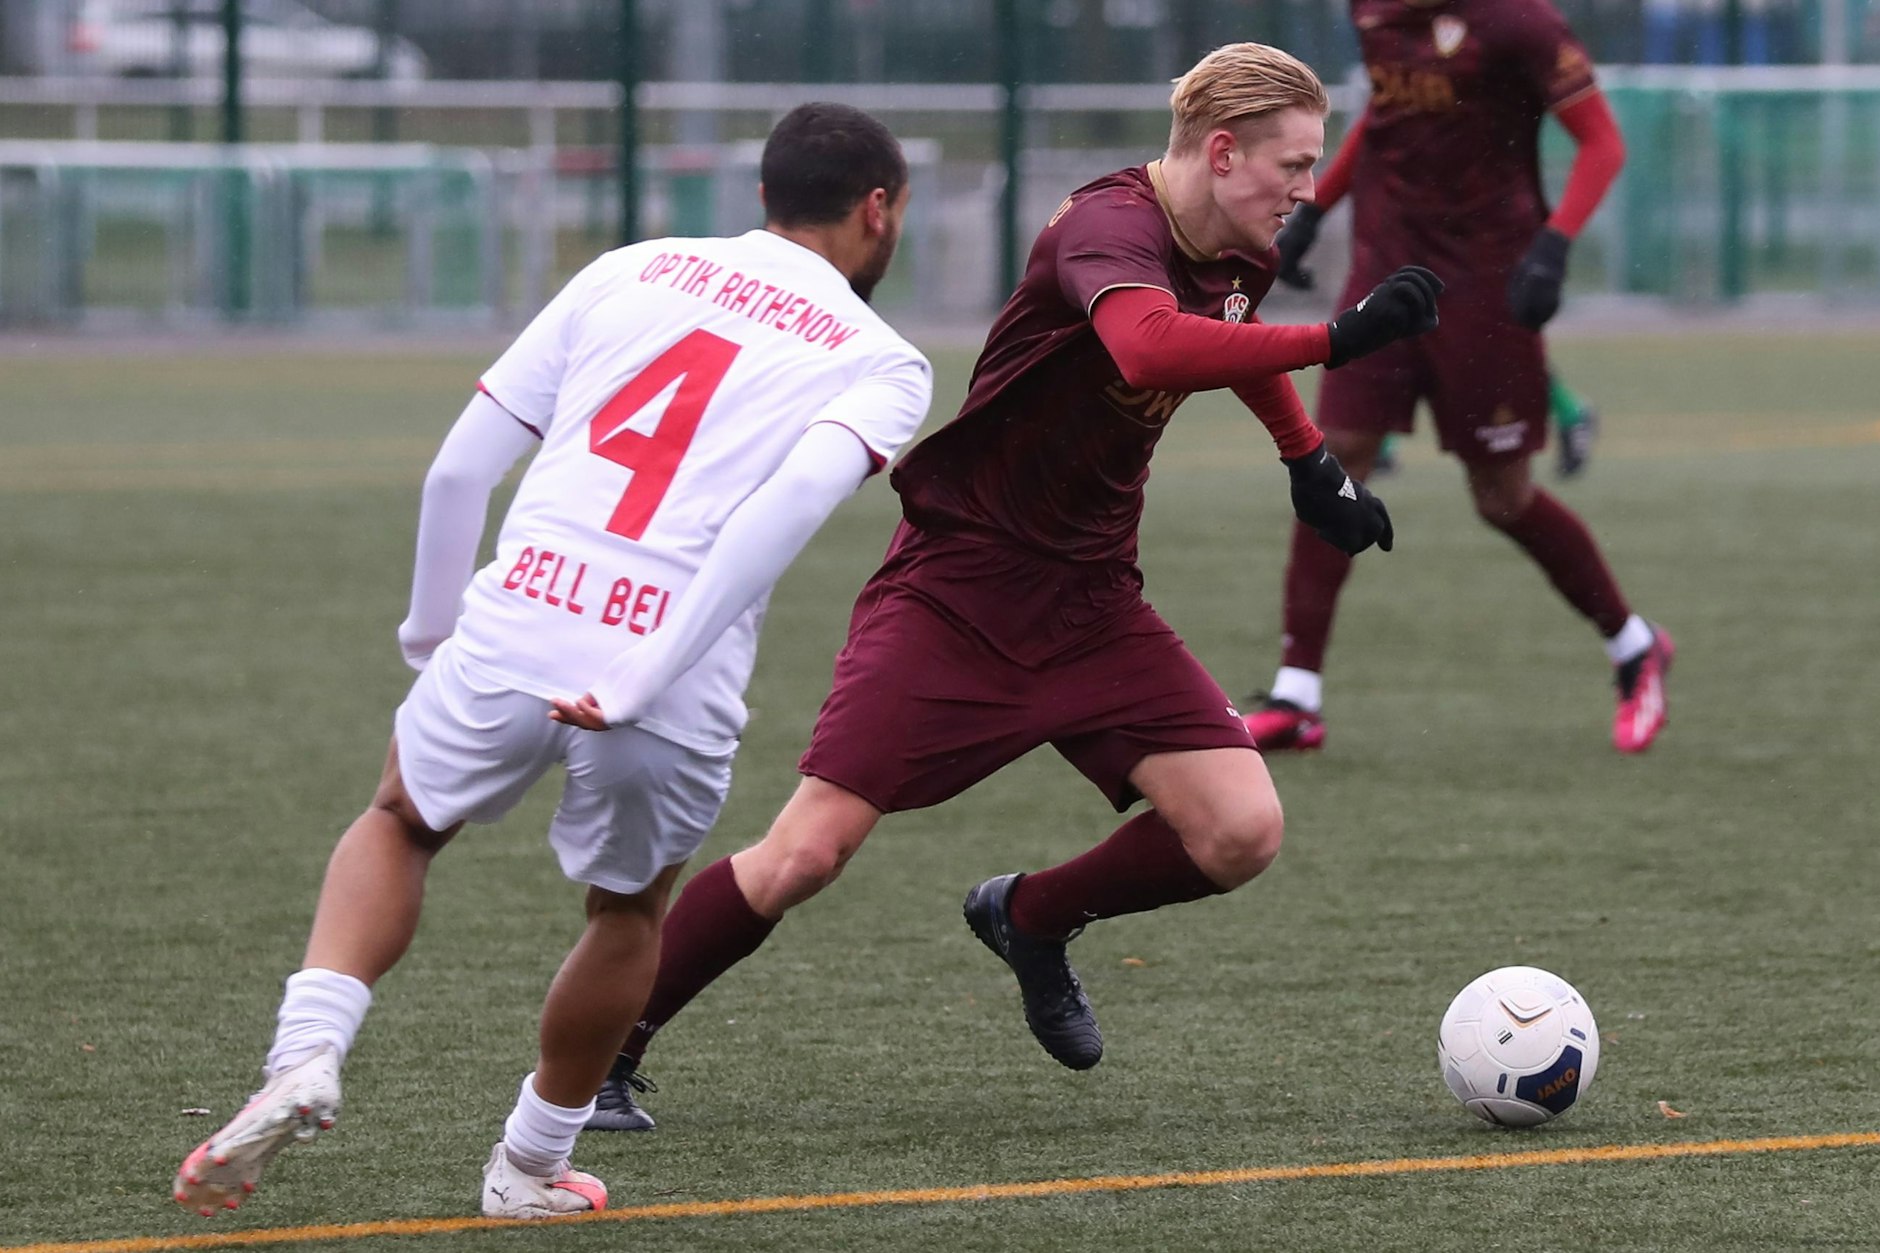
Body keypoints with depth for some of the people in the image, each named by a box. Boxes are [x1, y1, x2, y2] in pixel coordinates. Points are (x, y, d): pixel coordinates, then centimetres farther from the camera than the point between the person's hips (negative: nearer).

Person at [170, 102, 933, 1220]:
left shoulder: (634, 271, 18)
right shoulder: (882, 365, 8)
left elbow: (460, 468, 13)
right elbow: (797, 497, -14)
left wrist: (433, 632, 27)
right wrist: (642, 684, -16)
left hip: (514, 627, 2)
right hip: (674, 689, -2)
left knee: (400, 826, 29)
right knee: (631, 910, 29)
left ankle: (306, 1056, 8)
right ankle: (534, 1166, 37)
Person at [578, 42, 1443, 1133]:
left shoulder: (1239, 257, 3)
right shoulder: (1109, 227, -23)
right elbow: (1149, 346, -47)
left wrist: (1310, 459, 27)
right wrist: (1337, 340, -47)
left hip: (1090, 602, 7)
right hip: (958, 583, -7)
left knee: (1241, 835, -10)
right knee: (806, 856, -12)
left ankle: (1033, 919, 18)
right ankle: (600, 1053, 7)